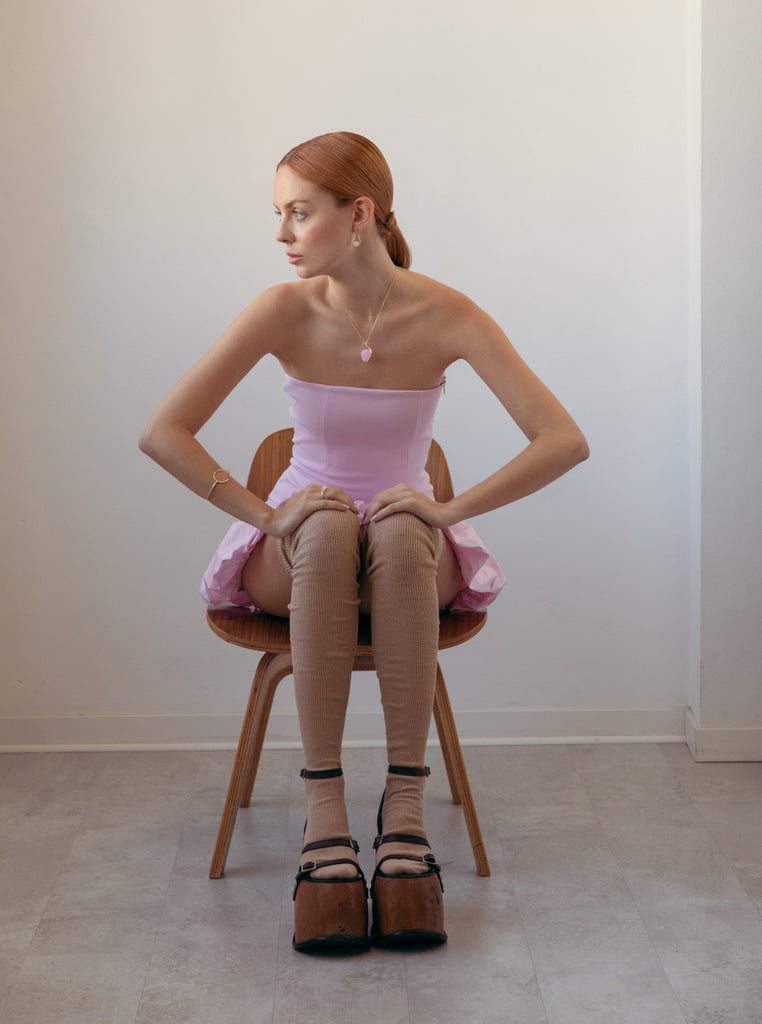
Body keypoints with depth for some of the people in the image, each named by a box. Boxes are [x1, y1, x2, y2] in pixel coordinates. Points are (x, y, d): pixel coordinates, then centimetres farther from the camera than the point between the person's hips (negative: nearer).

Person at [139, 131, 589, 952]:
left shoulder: (445, 316, -13)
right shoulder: (285, 311, -11)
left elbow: (564, 440, -19)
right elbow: (162, 432, -16)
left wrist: (449, 507, -27)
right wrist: (268, 514, -24)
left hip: (411, 554, 0)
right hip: (297, 554, 0)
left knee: (399, 528, -37)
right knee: (328, 528, -36)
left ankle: (405, 809, -35)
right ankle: (324, 818, -37)